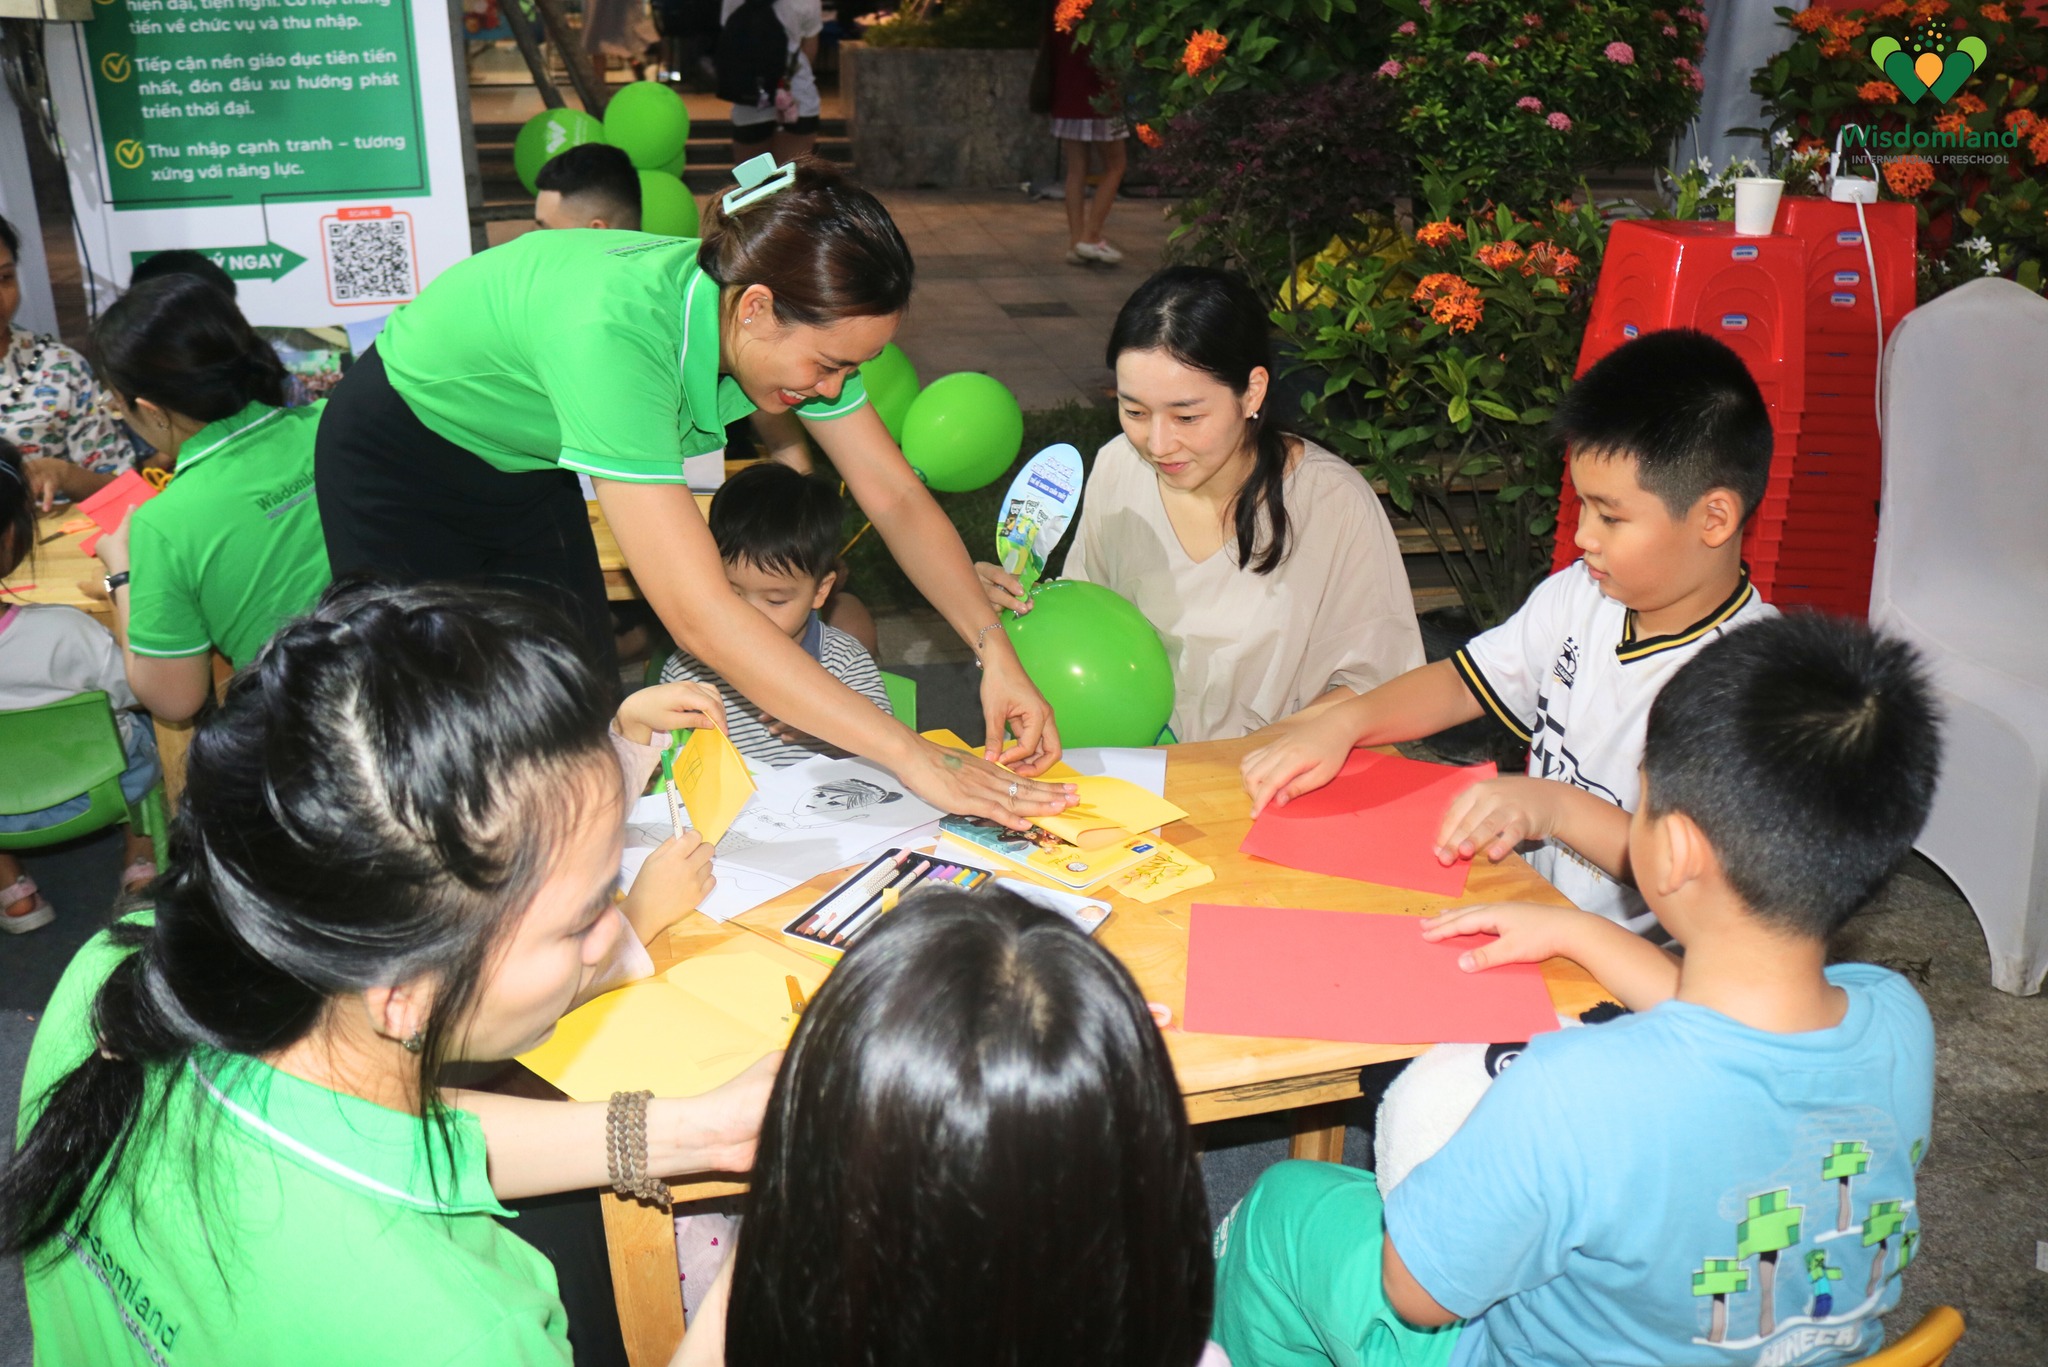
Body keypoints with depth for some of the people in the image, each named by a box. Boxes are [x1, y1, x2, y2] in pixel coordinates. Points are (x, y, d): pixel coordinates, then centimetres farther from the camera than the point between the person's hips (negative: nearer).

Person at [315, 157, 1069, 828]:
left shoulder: (797, 322, -23)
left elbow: (896, 499, -14)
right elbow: (699, 616, -48)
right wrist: (912, 757, -47)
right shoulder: (615, 329, -45)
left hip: (529, 462, 6)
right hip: (401, 458, -6)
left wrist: (994, 646, -28)